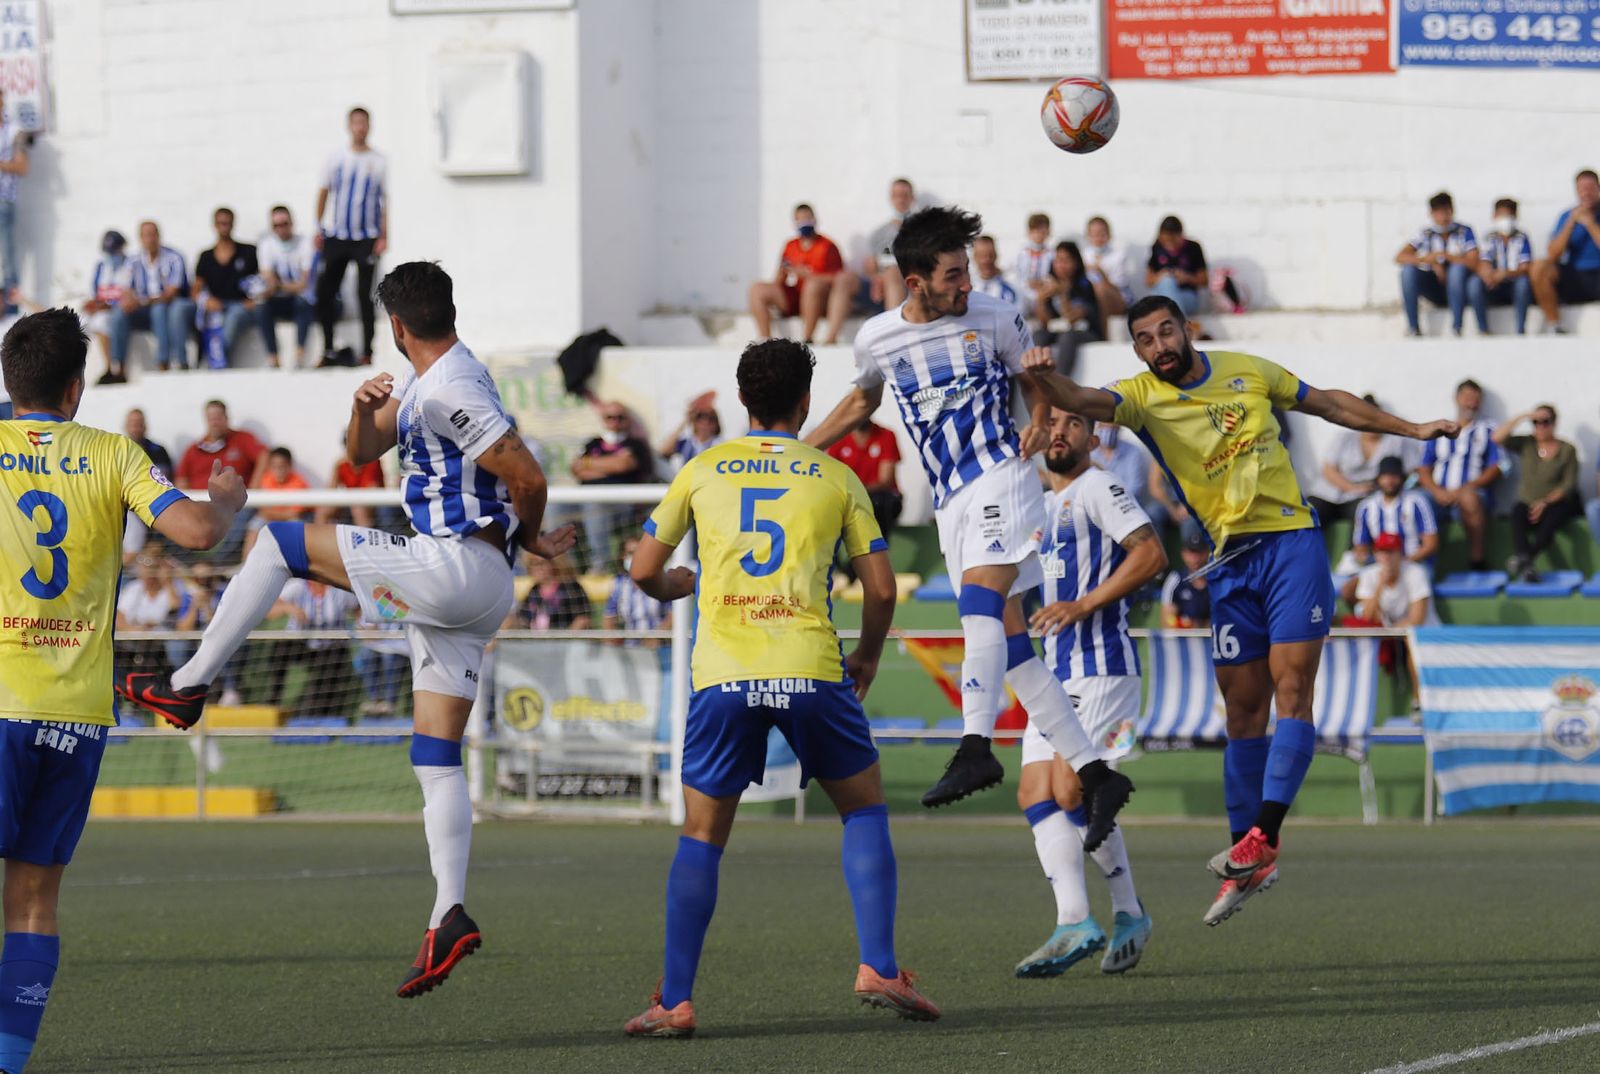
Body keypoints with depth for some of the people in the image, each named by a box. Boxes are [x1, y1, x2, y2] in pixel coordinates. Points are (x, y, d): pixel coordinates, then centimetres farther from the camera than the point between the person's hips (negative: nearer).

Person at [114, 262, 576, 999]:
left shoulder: (448, 390, -14)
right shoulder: (424, 384, 18)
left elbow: (528, 478, -19)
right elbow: (362, 452, 25)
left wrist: (530, 538, 1)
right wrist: (365, 408, 2)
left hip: (453, 565, -10)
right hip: (471, 590, 10)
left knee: (278, 545, 0)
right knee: (436, 762, 6)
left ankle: (188, 687, 2)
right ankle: (449, 916, -5)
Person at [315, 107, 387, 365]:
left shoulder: (379, 162, 0)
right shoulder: (336, 159, 6)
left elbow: (386, 201, 0)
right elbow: (324, 193, 12)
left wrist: (384, 236, -7)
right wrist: (318, 229, 7)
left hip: (367, 238, -3)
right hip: (336, 236, 3)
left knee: (365, 295, -4)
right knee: (325, 290, 0)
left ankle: (367, 353, 2)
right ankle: (327, 348, 12)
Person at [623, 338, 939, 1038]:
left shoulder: (702, 470, 12)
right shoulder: (836, 478, 10)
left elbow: (644, 570, 13)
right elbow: (881, 589, 9)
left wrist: (674, 587, 36)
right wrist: (866, 659, 26)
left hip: (723, 674, 1)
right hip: (810, 669, -1)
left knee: (701, 838, 9)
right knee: (865, 810, 17)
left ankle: (675, 1001, 0)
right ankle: (878, 968, 4)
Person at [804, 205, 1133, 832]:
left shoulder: (994, 319, -1)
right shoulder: (877, 338, 8)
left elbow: (1037, 383, 12)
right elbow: (861, 402, 27)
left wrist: (1039, 427, -9)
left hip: (999, 477, -5)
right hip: (950, 502, 5)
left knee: (980, 602, -27)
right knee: (1009, 642, 0)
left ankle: (975, 749, -41)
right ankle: (1094, 773, 3)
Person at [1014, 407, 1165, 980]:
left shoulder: (1098, 488, -5)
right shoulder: (1042, 507, 22)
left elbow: (1150, 553, -17)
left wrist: (1083, 605, -19)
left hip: (1101, 666, -9)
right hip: (1055, 672, 9)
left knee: (1071, 788, -16)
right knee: (1035, 793, -4)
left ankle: (1129, 911, -5)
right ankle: (1074, 924, -5)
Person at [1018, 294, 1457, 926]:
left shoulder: (1247, 371, 5)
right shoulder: (1141, 396, 0)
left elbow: (1329, 404, 19)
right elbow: (1083, 402, -21)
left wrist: (1411, 429, 24)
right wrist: (1045, 379, -43)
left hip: (1293, 542, -1)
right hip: (1232, 560, 1)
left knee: (1291, 687, -14)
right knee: (1243, 711, 3)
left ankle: (1262, 837, -20)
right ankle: (1247, 862, 10)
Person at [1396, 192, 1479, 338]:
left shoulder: (1464, 232, -7)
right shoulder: (1426, 234, -1)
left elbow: (1473, 263, -18)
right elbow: (1400, 257, -12)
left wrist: (1444, 255, -25)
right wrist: (1429, 260, -26)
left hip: (1457, 288, -2)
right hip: (1434, 288, 2)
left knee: (1458, 268, -33)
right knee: (1408, 270, -22)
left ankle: (1456, 328, -29)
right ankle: (1413, 328, -19)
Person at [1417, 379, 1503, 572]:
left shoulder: (1488, 431, 15)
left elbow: (1496, 469, 4)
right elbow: (1423, 469, 14)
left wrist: (1465, 488, -10)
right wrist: (1437, 491, -8)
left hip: (1473, 493, -2)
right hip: (1440, 496, 2)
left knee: (1469, 498, -39)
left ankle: (1477, 562, -32)